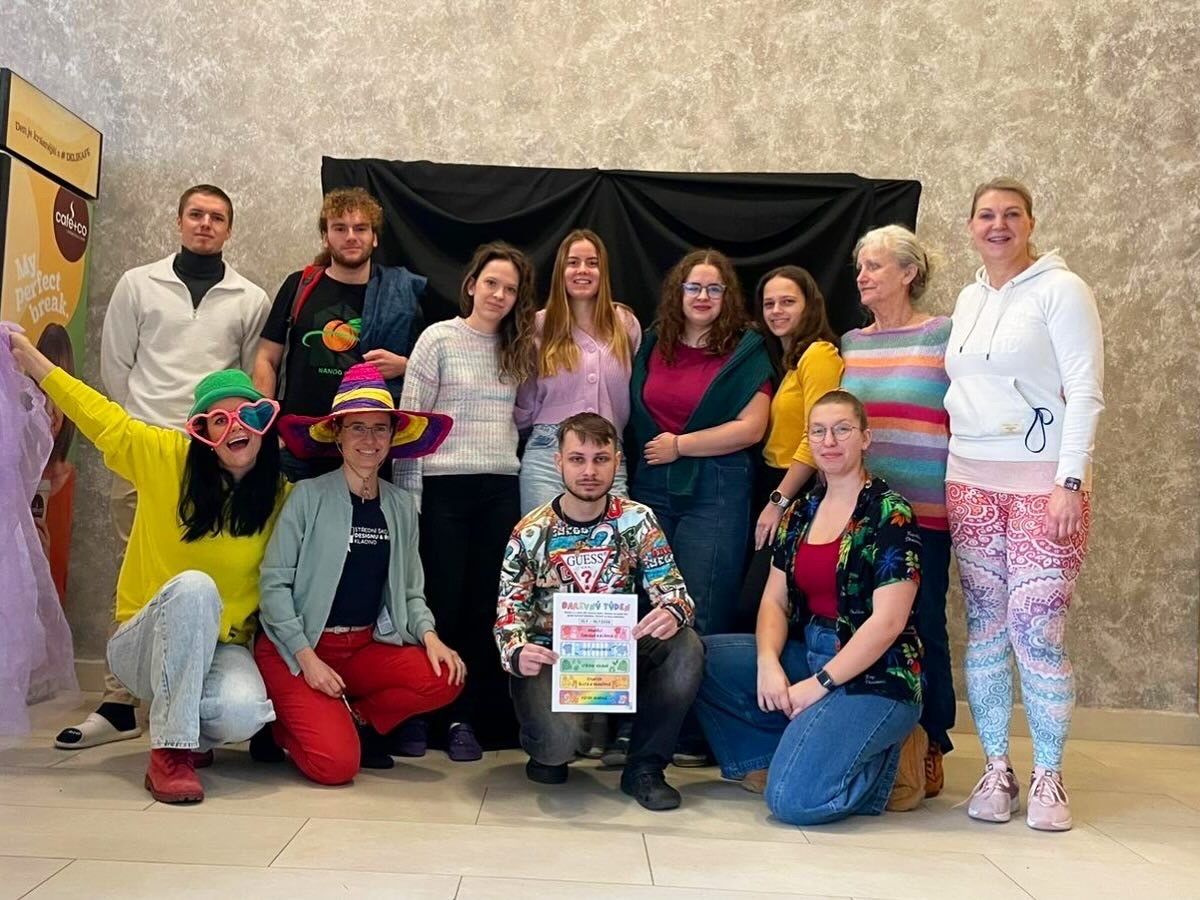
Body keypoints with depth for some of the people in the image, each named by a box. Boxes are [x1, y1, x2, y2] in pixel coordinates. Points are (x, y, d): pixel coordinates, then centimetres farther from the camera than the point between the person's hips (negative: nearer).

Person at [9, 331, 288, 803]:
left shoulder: (280, 497, -3)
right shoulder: (167, 458, -5)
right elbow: (101, 418, -1)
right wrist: (28, 356, 2)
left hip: (221, 647, 1)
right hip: (143, 647, 0)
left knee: (242, 713, -34)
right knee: (194, 586, -35)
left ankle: (194, 736, 5)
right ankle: (169, 749, -25)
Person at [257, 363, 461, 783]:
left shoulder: (401, 506, 5)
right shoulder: (308, 496, -9)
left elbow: (410, 591, 10)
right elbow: (274, 584, -9)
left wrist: (429, 635, -10)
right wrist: (308, 658, -16)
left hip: (366, 646, 5)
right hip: (296, 648, -4)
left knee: (445, 679, -22)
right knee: (337, 764, -20)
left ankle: (354, 719, 3)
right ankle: (286, 724, 13)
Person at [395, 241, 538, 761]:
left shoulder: (517, 348, 12)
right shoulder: (439, 338, -2)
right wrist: (408, 494, -9)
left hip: (500, 489, 4)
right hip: (445, 487, -4)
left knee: (486, 606, 5)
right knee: (441, 602, 0)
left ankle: (465, 718, 15)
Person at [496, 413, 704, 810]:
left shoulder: (638, 521, -2)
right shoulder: (530, 534, -5)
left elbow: (673, 591, -6)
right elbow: (509, 614, -5)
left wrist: (672, 613, -32)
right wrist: (516, 654, -29)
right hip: (552, 658, -2)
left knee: (685, 647, -26)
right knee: (561, 739, -33)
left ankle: (644, 767, -6)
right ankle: (549, 749, 10)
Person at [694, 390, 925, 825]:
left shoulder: (890, 514, -11)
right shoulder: (800, 513, 9)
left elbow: (888, 622, -17)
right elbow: (775, 600, 6)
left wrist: (819, 684, -17)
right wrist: (768, 662, -13)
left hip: (874, 677, -7)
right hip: (809, 654, 7)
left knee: (794, 799, -23)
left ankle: (885, 766, 7)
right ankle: (794, 752, 0)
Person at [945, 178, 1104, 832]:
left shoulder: (1059, 289, -3)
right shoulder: (968, 299, 15)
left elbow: (1085, 392, -8)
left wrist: (1069, 483, -16)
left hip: (1044, 479, -5)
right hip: (971, 481, 5)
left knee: (1037, 630, -7)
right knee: (985, 628, 5)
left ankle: (1048, 777, 8)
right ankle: (996, 770, 15)